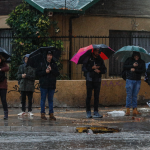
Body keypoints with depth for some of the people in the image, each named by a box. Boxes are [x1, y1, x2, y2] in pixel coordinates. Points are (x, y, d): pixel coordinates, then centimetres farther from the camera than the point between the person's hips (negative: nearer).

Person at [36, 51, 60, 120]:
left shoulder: (54, 64, 9)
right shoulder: (42, 64, 1)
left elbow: (57, 73, 2)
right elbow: (38, 73, -3)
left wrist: (51, 70, -13)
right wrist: (45, 72, -15)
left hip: (52, 85, 3)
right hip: (44, 84, -2)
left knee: (51, 100, 7)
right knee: (43, 99, 2)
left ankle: (51, 114, 10)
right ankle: (42, 114, 7)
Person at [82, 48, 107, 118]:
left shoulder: (100, 60, 12)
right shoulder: (88, 59, 1)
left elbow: (105, 70, 12)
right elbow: (83, 68, -4)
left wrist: (99, 71, -8)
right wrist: (92, 68, -14)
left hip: (97, 80, 3)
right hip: (89, 80, -3)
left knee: (97, 96, 1)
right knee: (89, 96, -3)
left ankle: (96, 112, 3)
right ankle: (88, 112, 2)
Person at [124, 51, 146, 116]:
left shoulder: (142, 62, 7)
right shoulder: (129, 60, 5)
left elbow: (143, 70, -4)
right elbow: (124, 67, -2)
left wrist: (135, 70, -15)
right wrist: (132, 65, -13)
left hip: (138, 81, 2)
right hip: (130, 80, -2)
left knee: (135, 95, 3)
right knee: (129, 95, -4)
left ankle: (135, 110, 4)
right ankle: (128, 110, -2)